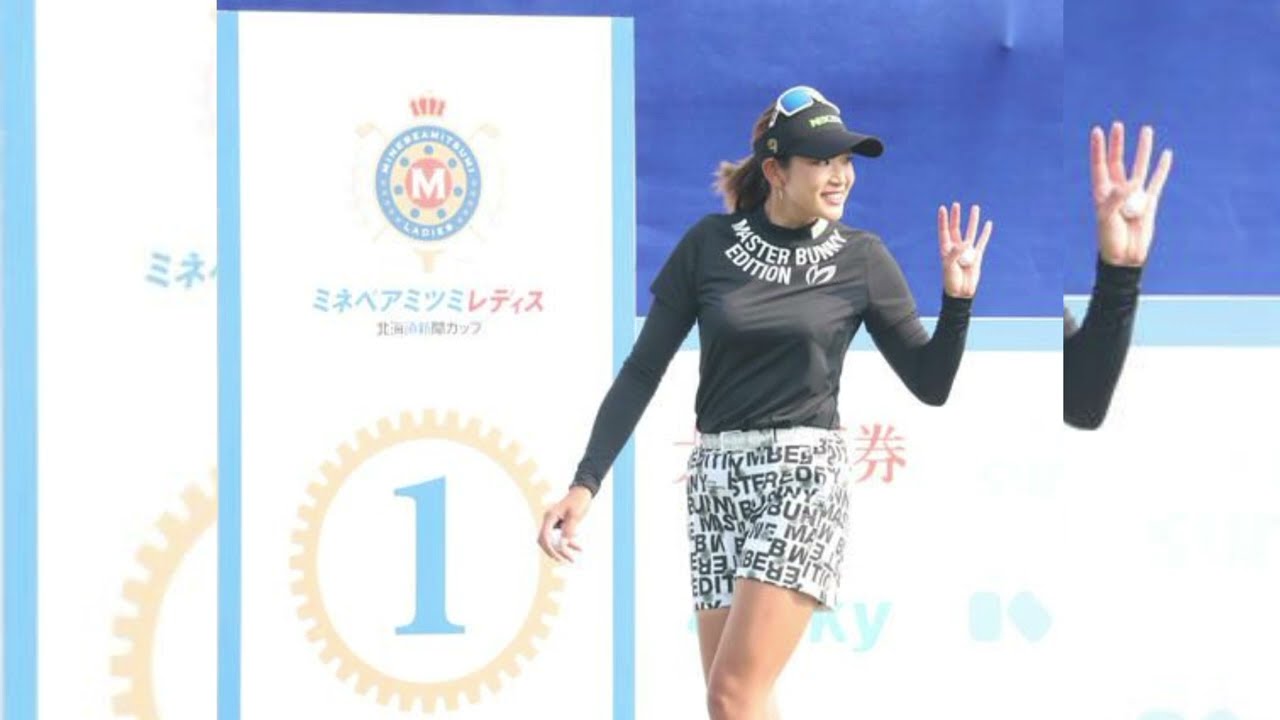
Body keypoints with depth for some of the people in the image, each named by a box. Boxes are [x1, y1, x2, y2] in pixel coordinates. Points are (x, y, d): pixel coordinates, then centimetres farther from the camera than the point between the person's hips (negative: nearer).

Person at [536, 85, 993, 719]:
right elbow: (643, 370, 4)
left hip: (804, 477, -3)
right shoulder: (709, 243, 3)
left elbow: (931, 384, 6)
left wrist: (958, 298, -10)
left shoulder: (862, 258, 1)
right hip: (716, 476, 3)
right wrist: (585, 483, -2)